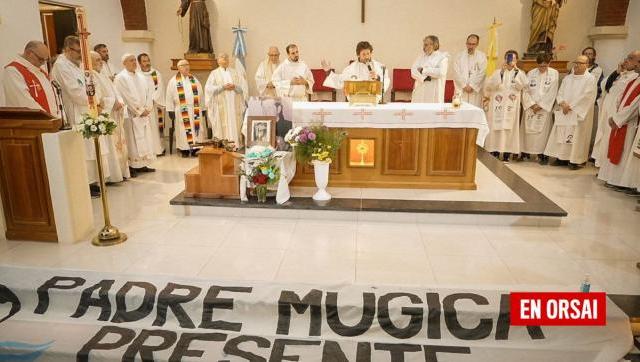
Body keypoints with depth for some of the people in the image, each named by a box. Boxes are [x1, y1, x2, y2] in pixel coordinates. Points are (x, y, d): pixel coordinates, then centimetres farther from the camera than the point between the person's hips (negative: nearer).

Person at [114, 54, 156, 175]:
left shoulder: (141, 77, 16)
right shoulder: (121, 77, -6)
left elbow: (149, 92, 10)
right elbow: (127, 97, -13)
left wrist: (147, 108, -4)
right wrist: (140, 110, -14)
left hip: (144, 114, 7)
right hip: (131, 115, -7)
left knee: (145, 140, 7)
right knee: (133, 141, -6)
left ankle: (142, 165, 15)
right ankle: (132, 167, -1)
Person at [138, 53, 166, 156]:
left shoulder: (156, 73, 8)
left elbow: (160, 88, 1)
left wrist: (153, 99, -11)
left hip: (156, 104, 2)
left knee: (156, 126, 3)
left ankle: (158, 148, 9)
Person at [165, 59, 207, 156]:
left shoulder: (194, 79, 13)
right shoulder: (173, 81, 4)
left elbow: (201, 95, 11)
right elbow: (169, 97, 1)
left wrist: (203, 109, 5)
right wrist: (171, 110, -7)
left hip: (195, 110, 3)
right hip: (182, 111, -3)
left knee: (196, 129, -1)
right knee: (184, 131, -2)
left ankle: (195, 149, 4)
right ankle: (184, 150, 2)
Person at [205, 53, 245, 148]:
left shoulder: (234, 72, 15)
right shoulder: (214, 73, 7)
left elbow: (241, 87, 10)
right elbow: (209, 88, -4)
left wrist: (234, 87, -11)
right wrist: (223, 87, -14)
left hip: (234, 104, 3)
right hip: (221, 105, -2)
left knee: (235, 125, -1)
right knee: (222, 126, -6)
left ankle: (236, 145, 2)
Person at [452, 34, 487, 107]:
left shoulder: (482, 56, 6)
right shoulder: (459, 56, 8)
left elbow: (481, 73, -2)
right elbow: (456, 73, 0)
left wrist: (471, 85, -10)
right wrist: (464, 86, -8)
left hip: (475, 90, 0)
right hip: (461, 90, 1)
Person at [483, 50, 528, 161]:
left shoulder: (519, 73, 9)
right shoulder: (498, 72, 8)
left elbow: (522, 85, -11)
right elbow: (489, 84, -9)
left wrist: (516, 70, -14)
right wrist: (501, 72, -15)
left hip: (511, 106, 0)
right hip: (498, 105, 0)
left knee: (509, 128, -1)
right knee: (496, 128, -2)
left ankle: (506, 154, 4)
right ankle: (494, 153, 5)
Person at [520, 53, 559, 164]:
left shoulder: (554, 73, 1)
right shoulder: (531, 73, 6)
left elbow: (552, 92, -4)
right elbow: (525, 91, 2)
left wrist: (540, 105, -10)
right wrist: (531, 104, -9)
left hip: (544, 108, -2)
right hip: (530, 107, 2)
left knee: (543, 130, -5)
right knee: (527, 129, 2)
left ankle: (542, 154, -1)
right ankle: (525, 152, 11)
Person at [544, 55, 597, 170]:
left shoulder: (590, 79, -3)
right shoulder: (567, 78, 15)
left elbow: (585, 97, -12)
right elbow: (560, 93, 10)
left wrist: (570, 106, -15)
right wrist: (562, 103, -10)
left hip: (579, 114, -5)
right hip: (564, 113, 6)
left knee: (577, 137, -4)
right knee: (561, 134, 5)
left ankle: (575, 160, 0)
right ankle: (562, 158, 12)